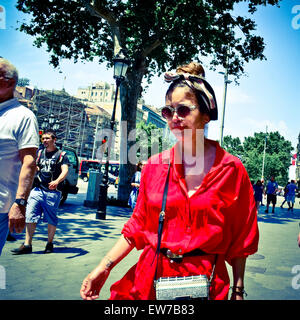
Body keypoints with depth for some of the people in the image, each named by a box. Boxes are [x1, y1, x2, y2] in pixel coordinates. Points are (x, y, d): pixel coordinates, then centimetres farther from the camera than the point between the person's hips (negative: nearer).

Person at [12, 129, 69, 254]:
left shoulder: (61, 155, 1)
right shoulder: (39, 153, 16)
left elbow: (65, 171, -12)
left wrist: (57, 181, -31)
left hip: (52, 192, -4)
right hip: (37, 190, 4)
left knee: (51, 219, 4)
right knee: (30, 217, -2)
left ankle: (50, 244, 18)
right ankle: (27, 245, 2)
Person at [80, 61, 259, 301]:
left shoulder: (231, 169, -7)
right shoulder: (155, 166, -1)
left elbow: (240, 239, -1)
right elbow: (138, 226, 5)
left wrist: (238, 290, 0)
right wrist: (104, 267, -2)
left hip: (205, 282, -2)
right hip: (150, 278, 3)